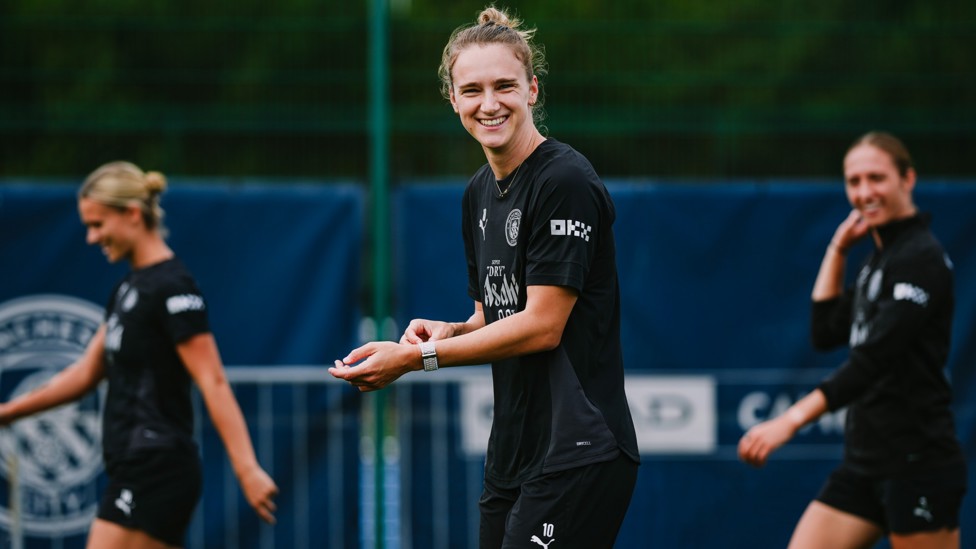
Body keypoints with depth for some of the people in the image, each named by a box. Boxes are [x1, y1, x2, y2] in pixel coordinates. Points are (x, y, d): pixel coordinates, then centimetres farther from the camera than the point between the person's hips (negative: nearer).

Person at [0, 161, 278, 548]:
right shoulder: (129, 288, 16)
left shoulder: (171, 287, -13)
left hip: (156, 469, -9)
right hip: (135, 469, 9)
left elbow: (213, 383, -20)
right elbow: (87, 372, 24)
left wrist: (247, 469, -26)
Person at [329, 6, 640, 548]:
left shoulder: (566, 182, -13)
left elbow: (542, 326, -17)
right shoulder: (478, 195, 14)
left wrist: (417, 356, -15)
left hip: (578, 457, -9)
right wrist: (448, 330, -2)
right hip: (512, 457, 9)